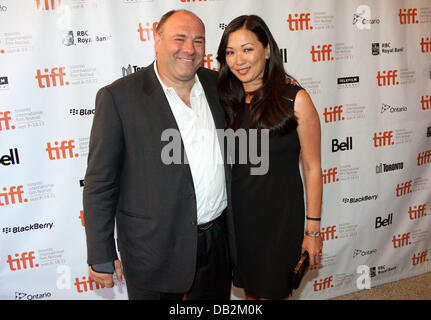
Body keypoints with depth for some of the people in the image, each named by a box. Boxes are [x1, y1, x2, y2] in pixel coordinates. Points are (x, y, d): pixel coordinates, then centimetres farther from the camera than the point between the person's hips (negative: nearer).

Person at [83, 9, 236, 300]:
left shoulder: (217, 85, 3)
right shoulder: (119, 97, -12)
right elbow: (99, 183, -10)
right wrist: (101, 257, -8)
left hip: (218, 240, 5)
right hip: (155, 251, -4)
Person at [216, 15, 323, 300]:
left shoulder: (295, 99, -11)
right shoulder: (227, 101, 1)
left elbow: (312, 168, -9)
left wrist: (313, 229, -7)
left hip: (280, 215, -4)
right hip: (237, 214, 4)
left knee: (271, 290, 12)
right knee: (250, 288, 20)